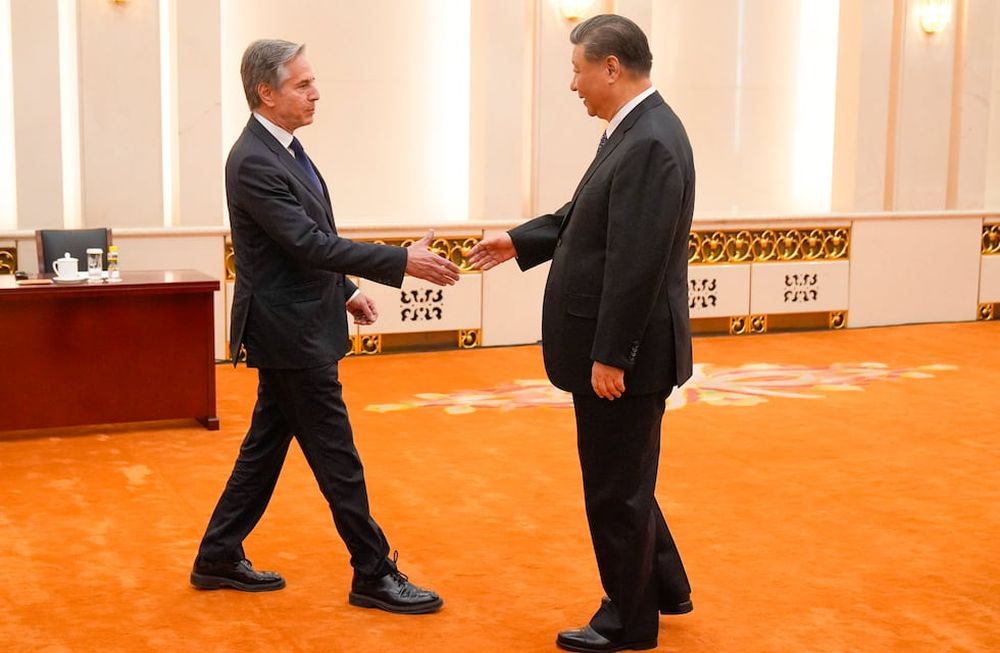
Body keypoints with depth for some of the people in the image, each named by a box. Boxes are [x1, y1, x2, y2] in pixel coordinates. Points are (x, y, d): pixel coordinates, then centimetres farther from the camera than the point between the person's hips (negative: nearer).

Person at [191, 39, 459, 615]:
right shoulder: (254, 163, -21)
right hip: (290, 334, -10)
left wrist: (344, 290, 18)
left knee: (267, 445, 17)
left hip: (296, 328, 10)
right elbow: (309, 243, -27)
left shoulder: (283, 149, 10)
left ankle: (219, 558, 28)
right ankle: (375, 575, 10)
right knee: (337, 458, -1)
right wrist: (402, 263, -29)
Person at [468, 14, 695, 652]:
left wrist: (610, 356, -23)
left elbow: (637, 262, -26)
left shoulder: (650, 142, -22)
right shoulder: (633, 130, 10)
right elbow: (585, 216, 22)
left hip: (623, 354, -10)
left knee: (616, 489, 5)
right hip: (610, 347, 10)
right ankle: (664, 585, 38)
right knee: (620, 480, 22)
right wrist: (522, 241, 17)